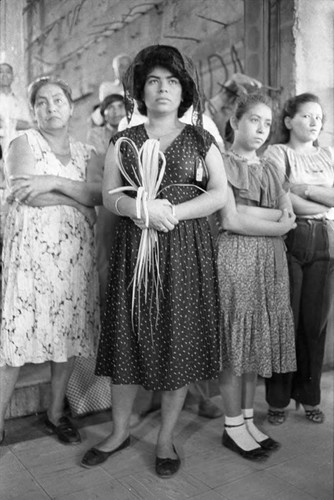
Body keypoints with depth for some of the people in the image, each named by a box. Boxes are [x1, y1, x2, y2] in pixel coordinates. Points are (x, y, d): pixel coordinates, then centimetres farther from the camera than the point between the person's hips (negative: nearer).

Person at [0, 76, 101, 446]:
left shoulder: (84, 152, 15)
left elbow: (100, 193, -2)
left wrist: (54, 183, -14)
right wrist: (80, 198, -5)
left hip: (76, 252, 4)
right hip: (32, 249, -4)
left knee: (69, 331, 7)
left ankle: (56, 412, 23)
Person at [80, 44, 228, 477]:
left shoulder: (200, 140, 9)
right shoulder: (123, 141, 11)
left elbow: (220, 194, -1)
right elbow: (109, 197, 2)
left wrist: (170, 212, -14)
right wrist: (141, 209, -18)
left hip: (186, 250, 0)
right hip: (133, 249, 1)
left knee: (180, 342, 1)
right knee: (128, 339, 4)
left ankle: (166, 438, 19)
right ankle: (120, 430, 24)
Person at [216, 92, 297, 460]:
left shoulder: (271, 171, 18)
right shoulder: (223, 165, -1)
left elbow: (289, 218, 5)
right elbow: (230, 220, -13)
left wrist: (247, 211, -9)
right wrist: (275, 222, -4)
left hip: (270, 262, 6)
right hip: (235, 258, -6)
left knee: (258, 342, 9)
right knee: (235, 344, -2)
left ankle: (248, 419, 22)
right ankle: (233, 426, 12)